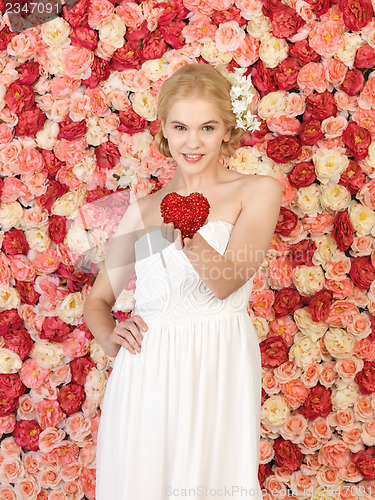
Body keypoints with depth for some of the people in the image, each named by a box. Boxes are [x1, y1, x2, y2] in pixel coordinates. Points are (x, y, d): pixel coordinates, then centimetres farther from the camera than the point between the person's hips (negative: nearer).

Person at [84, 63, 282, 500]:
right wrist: (111, 338, -4)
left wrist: (190, 241, -30)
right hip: (145, 373, 3)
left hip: (218, 369, -2)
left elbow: (228, 281, -11)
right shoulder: (142, 210, 11)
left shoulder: (258, 192, 2)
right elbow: (98, 301, 16)